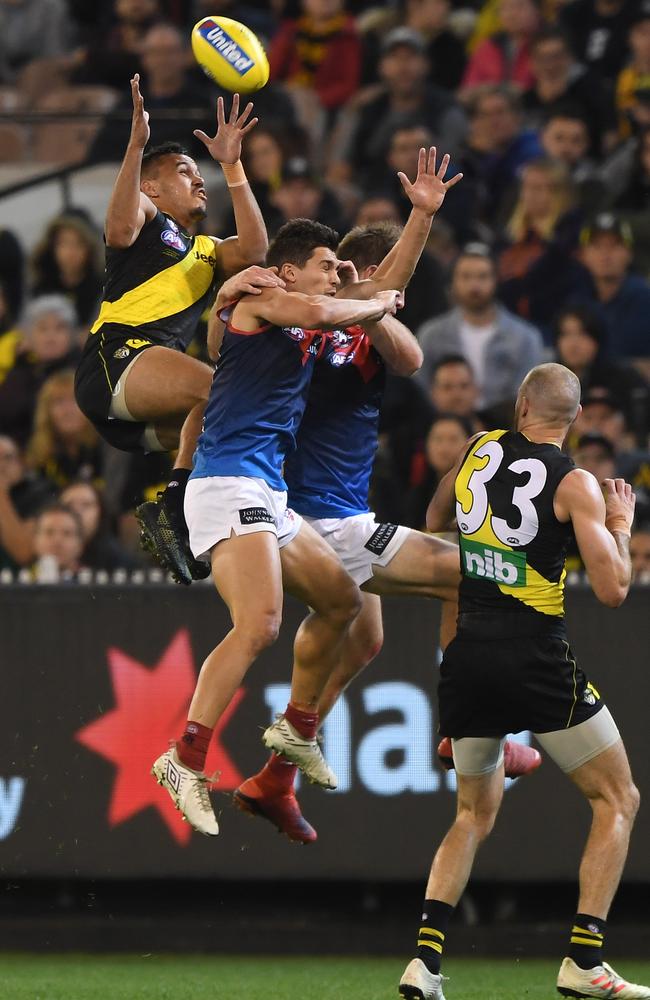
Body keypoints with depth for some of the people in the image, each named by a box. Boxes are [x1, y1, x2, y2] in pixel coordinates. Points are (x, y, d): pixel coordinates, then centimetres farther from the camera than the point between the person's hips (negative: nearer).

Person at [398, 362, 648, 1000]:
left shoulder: (478, 450, 8)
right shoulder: (575, 485, -7)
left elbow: (432, 525, 25)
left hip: (466, 659, 5)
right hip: (537, 661, -5)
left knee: (474, 814, 19)